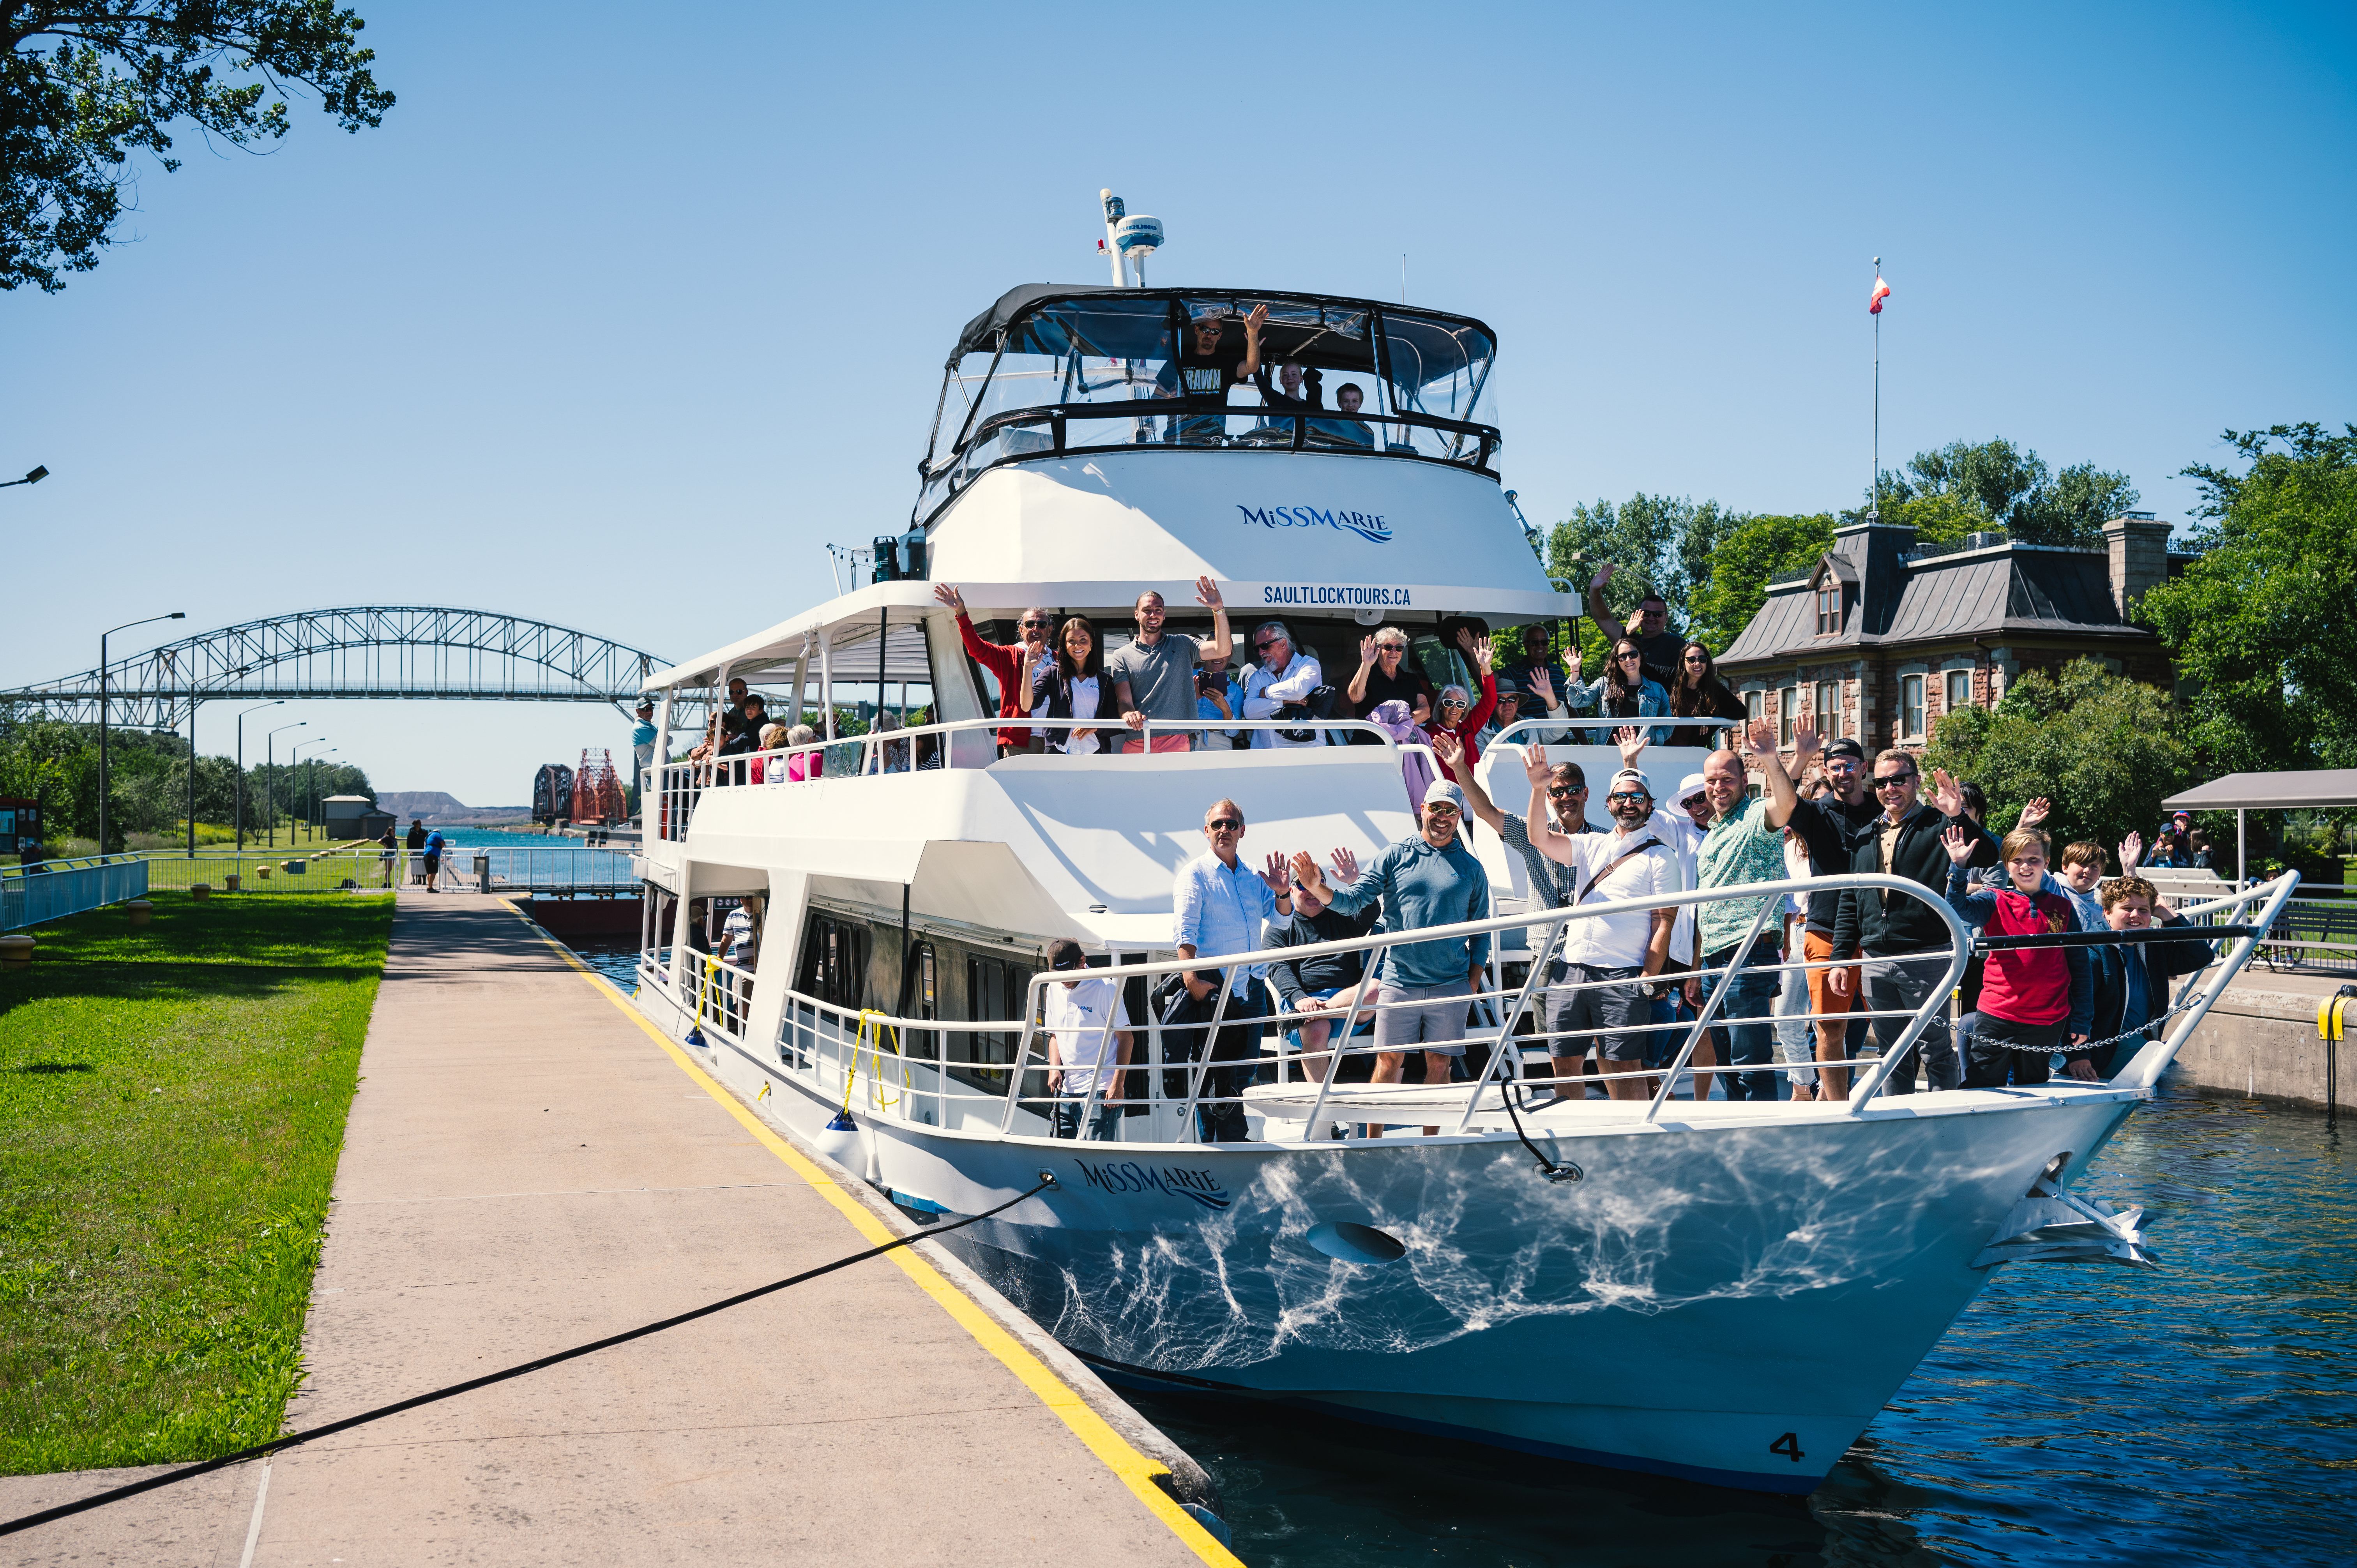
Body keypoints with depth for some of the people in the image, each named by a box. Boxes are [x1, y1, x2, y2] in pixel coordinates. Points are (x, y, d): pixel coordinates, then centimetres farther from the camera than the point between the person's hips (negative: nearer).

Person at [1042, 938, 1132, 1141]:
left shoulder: (1105, 988, -8)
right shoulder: (1054, 989, 12)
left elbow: (1125, 1037, -6)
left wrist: (1117, 1084, -12)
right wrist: (1054, 1068, 3)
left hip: (1099, 1089, -6)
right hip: (1065, 1087, 6)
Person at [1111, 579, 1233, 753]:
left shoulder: (1182, 646, 15)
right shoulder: (1122, 656, 12)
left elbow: (1223, 650, 1)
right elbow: (1124, 701, 2)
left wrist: (1219, 609, -10)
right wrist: (1129, 714, -23)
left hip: (1178, 741, 0)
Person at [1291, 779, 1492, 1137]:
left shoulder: (1471, 868, 9)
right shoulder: (1394, 857, 4)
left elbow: (1481, 930, 12)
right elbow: (1356, 900, -1)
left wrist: (1474, 981, 4)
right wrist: (1318, 889, -19)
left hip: (1451, 985, 1)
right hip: (1399, 982, -1)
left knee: (1440, 1064, 4)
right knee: (1389, 1061, 0)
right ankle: (1372, 1144, 7)